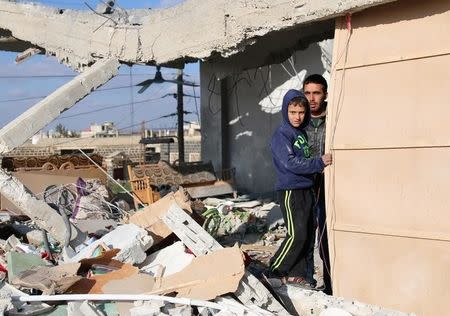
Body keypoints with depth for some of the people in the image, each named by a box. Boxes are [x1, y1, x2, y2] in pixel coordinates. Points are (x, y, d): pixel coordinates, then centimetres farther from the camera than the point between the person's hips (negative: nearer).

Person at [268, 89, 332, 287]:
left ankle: (296, 274, 18)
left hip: (305, 190, 8)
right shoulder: (281, 135, -11)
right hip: (290, 191, -8)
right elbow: (290, 163, -21)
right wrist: (319, 163, -17)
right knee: (297, 235, -10)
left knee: (307, 234, 9)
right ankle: (276, 271, 5)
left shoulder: (302, 133, 15)